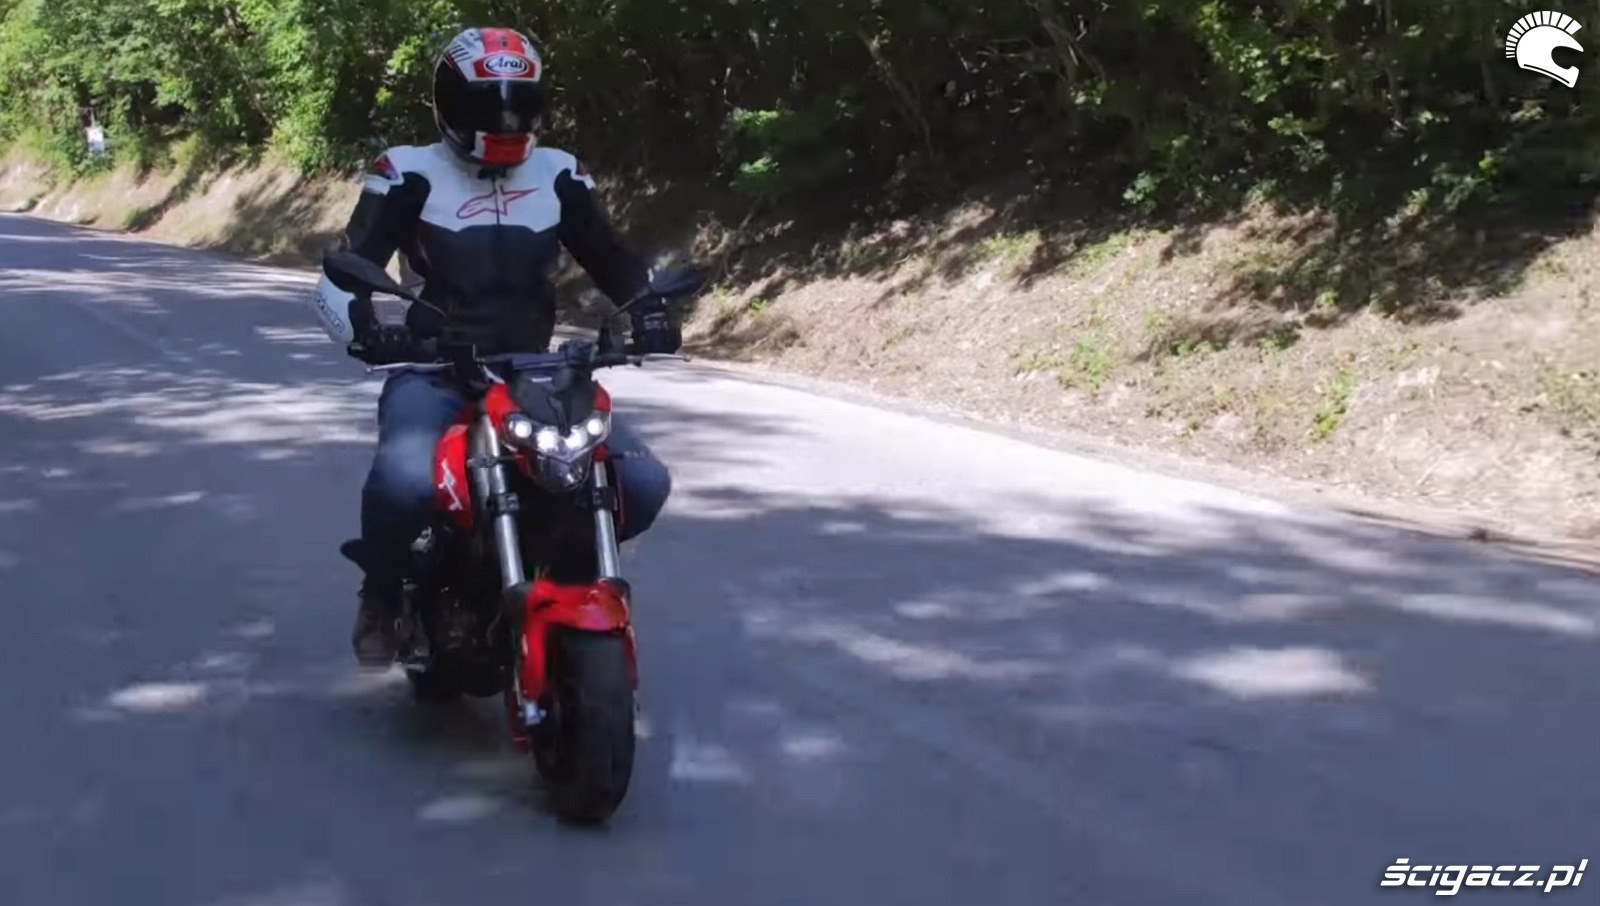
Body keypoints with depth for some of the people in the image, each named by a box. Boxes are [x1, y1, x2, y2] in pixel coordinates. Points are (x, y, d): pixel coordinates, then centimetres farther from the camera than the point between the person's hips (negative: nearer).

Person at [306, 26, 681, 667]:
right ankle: (382, 595, -4)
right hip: (436, 373, -4)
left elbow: (612, 260, 16)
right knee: (404, 481, -37)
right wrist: (365, 331, -28)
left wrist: (648, 311, -5)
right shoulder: (410, 175, -2)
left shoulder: (558, 176, 10)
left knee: (644, 482, -15)